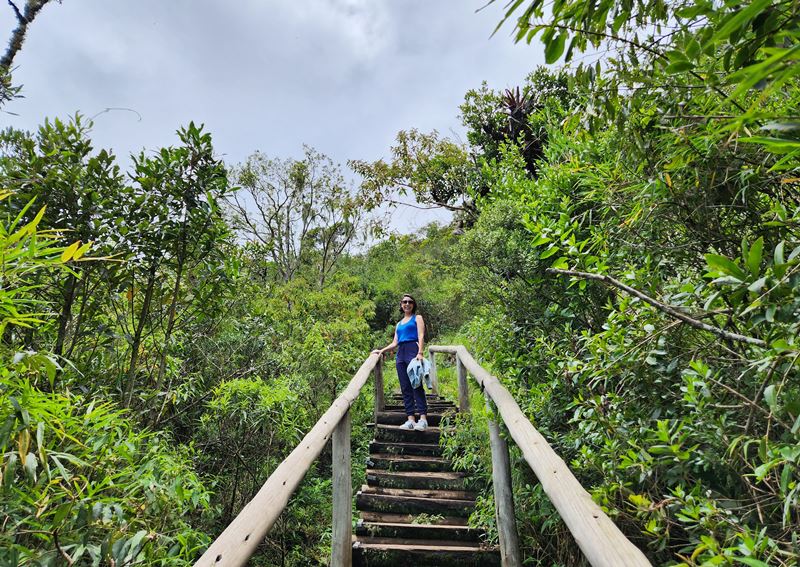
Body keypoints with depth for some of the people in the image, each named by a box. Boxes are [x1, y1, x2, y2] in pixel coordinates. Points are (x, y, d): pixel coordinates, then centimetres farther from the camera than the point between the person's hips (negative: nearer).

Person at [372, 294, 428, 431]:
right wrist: (381, 350, 7)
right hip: (400, 354, 5)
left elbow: (421, 336, -2)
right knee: (405, 388, -2)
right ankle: (410, 419, -4)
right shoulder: (399, 324, 27)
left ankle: (423, 418, -16)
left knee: (416, 385, -14)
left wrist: (420, 353, -17)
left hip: (413, 351, -5)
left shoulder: (417, 318, 12)